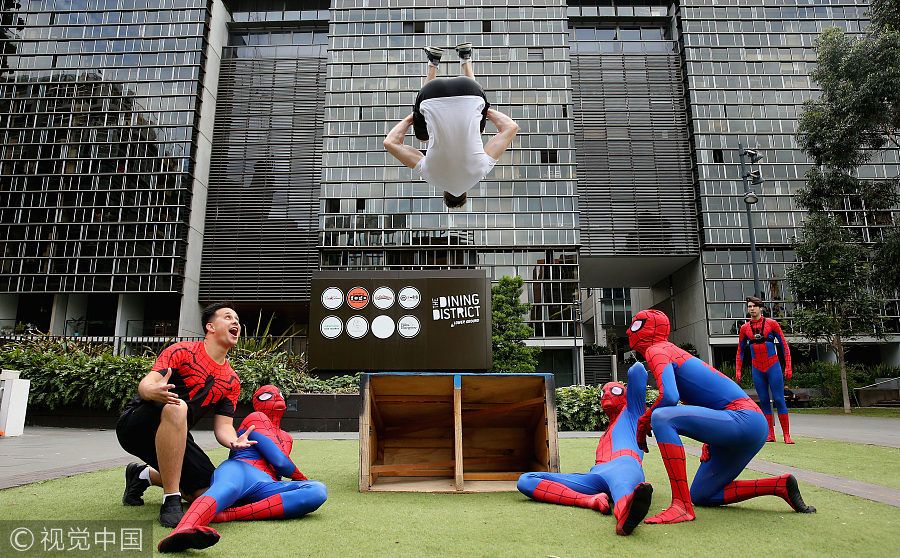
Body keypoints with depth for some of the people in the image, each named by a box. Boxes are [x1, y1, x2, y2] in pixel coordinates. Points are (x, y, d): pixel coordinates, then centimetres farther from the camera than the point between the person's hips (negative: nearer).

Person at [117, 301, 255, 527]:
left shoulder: (232, 381, 7)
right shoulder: (182, 351, -8)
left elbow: (223, 425, 2)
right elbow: (145, 384, -19)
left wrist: (234, 441, -22)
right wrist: (153, 391, -44)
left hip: (173, 436, 6)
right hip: (133, 424, -6)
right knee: (177, 406, -38)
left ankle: (145, 475, 19)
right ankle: (171, 502, -33)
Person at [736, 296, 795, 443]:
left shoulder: (772, 324, 0)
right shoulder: (744, 328, 6)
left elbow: (784, 345, 2)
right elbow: (740, 351, 14)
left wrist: (788, 367, -5)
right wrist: (737, 370, 8)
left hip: (773, 367, -2)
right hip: (757, 370, 2)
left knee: (779, 399, -4)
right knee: (764, 401, 4)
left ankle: (786, 435, 0)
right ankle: (770, 435, 9)